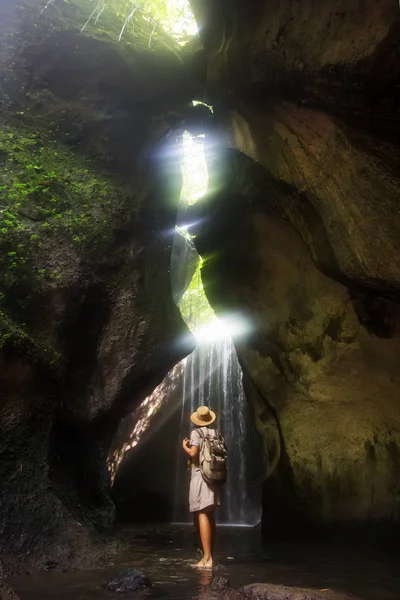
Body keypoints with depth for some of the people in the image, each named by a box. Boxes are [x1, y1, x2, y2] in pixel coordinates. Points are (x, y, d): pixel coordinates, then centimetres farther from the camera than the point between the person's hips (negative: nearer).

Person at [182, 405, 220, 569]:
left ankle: (207, 558, -11)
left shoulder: (196, 432, -7)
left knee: (202, 515, -7)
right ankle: (210, 556, 21)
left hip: (201, 476, -6)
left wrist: (185, 446, 1)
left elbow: (193, 453, -18)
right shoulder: (215, 433, 9)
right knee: (210, 516, 13)